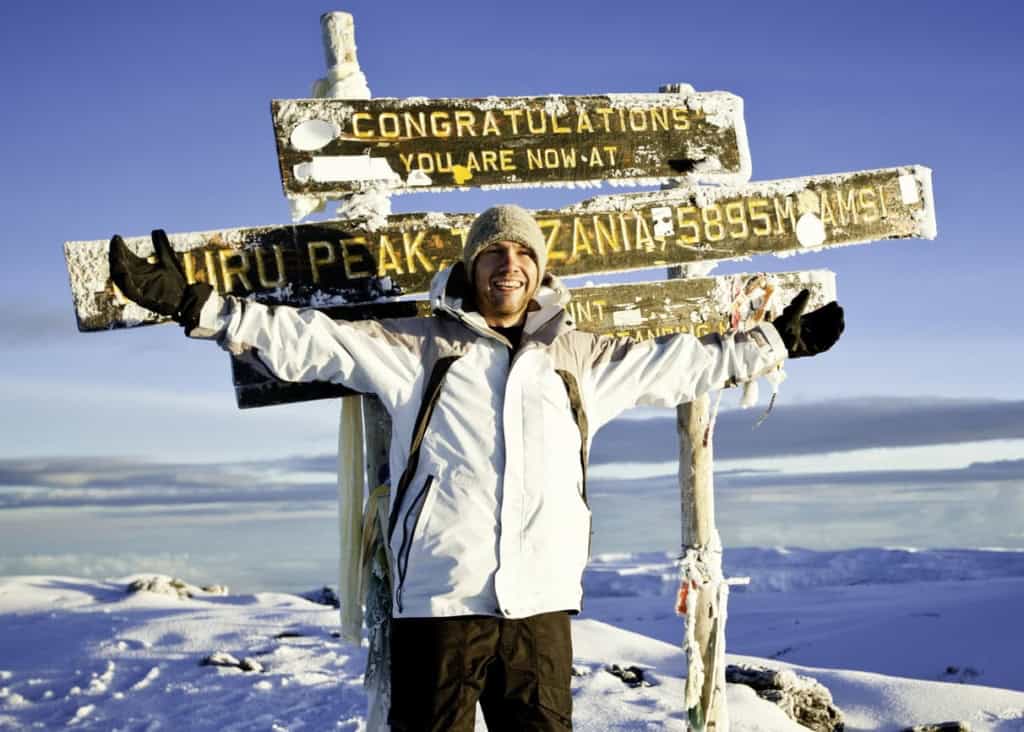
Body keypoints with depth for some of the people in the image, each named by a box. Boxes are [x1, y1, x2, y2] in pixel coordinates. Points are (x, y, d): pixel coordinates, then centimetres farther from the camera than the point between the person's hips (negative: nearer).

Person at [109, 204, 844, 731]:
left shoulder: (580, 356, 16)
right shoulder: (419, 346, 6)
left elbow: (683, 362, 27)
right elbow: (307, 340, -1)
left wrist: (779, 340, 30)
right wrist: (194, 303, -10)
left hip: (542, 601, 3)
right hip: (440, 598, -3)